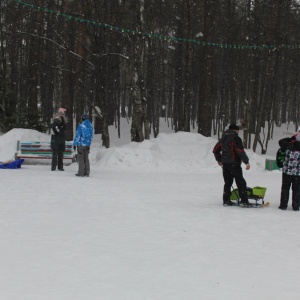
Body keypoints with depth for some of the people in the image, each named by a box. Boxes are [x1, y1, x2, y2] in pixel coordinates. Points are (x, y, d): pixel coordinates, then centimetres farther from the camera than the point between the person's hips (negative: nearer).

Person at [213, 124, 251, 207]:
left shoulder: (223, 138, 14)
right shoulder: (236, 138, -10)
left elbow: (215, 150, 20)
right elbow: (240, 151, -18)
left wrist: (219, 160, 30)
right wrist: (246, 162, -15)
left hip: (225, 163, 7)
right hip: (234, 164, -7)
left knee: (227, 182, 13)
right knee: (241, 182, -3)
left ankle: (226, 200, 11)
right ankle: (244, 201, -6)